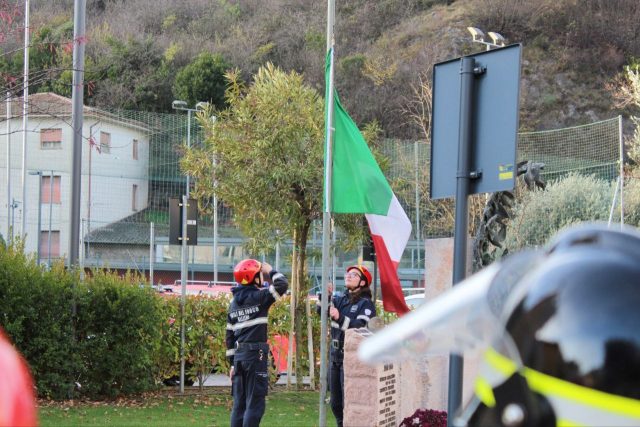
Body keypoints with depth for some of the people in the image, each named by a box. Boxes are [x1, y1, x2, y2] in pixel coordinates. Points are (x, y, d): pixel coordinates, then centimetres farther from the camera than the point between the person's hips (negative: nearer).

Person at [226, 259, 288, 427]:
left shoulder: (234, 302, 14)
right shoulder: (259, 296, -8)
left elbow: (230, 336, 16)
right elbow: (282, 285, -15)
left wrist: (233, 363, 19)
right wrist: (271, 271, 5)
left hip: (239, 355, 7)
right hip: (256, 355, -7)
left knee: (239, 404, 10)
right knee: (255, 404, -6)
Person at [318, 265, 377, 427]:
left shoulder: (366, 304, -5)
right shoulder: (341, 300, 16)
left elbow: (361, 328, -19)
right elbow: (321, 310, 7)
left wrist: (340, 318, -32)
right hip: (335, 357, 7)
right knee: (335, 404, 11)